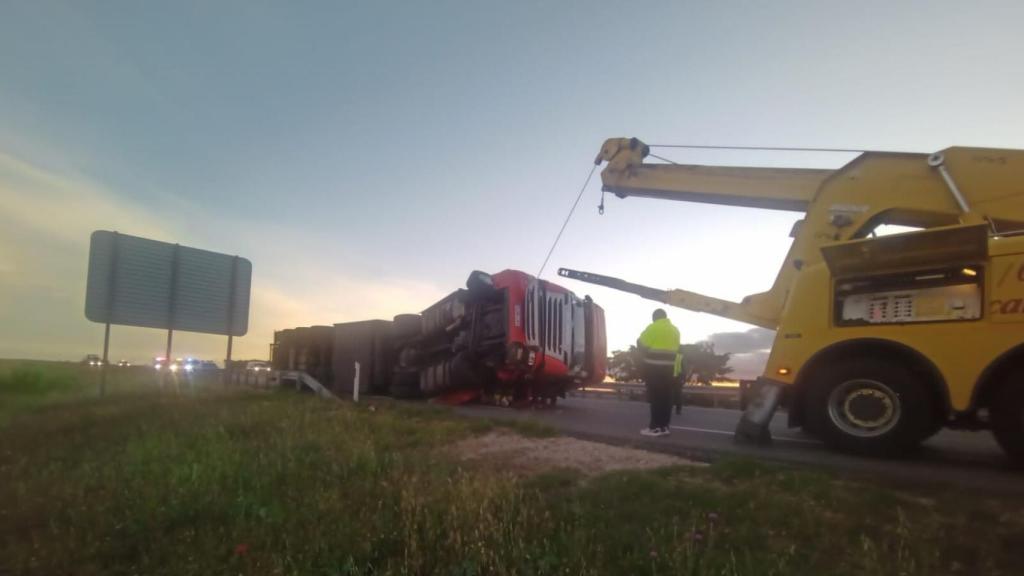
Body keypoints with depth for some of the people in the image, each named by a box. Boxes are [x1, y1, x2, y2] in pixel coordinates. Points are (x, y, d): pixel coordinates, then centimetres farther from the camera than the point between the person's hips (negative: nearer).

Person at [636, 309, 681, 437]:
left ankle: (655, 427, -1)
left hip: (654, 367, -6)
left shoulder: (653, 328, -7)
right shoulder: (674, 330, 13)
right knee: (666, 397, 9)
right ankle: (664, 426, 12)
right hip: (669, 367, 6)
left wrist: (644, 357, 10)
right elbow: (676, 348, 14)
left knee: (655, 397, -3)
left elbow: (641, 344, -7)